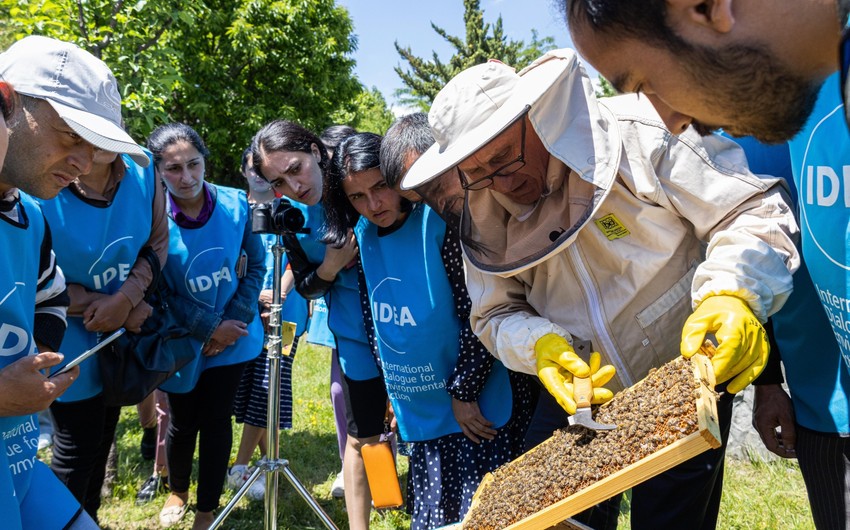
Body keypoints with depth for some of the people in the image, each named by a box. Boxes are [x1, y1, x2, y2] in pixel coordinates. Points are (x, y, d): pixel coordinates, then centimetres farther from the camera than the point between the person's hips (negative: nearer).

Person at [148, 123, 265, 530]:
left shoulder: (236, 204, -12)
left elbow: (256, 266, -4)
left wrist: (234, 321, -13)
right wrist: (209, 329, -14)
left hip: (233, 337, 1)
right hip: (182, 342, -1)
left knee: (217, 421, 9)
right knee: (183, 423, 15)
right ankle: (177, 491, 44)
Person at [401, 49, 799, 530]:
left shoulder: (640, 135, -21)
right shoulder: (485, 217, -6)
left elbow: (753, 210, -19)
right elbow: (497, 312, 0)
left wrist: (733, 295, -37)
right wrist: (538, 345, -22)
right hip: (578, 394, 4)